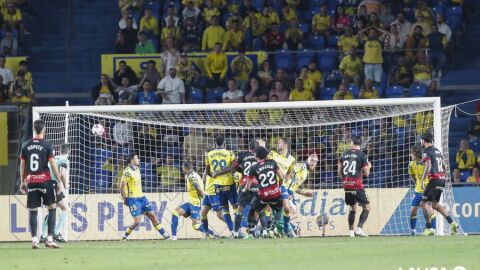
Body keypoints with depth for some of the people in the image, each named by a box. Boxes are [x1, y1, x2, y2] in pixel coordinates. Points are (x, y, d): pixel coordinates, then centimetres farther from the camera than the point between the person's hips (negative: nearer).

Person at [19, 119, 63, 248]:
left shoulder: (26, 146, 5)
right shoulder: (47, 145, -6)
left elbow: (22, 165, 9)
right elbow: (53, 164, -7)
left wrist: (22, 182, 18)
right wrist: (60, 182, -1)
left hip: (31, 182, 3)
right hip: (45, 181, -3)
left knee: (33, 211, 6)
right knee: (52, 208, 6)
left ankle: (34, 239, 0)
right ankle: (50, 239, -2)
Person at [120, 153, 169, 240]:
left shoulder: (137, 169, 10)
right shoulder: (128, 172, -17)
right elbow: (122, 187, -17)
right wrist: (125, 200, -12)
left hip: (141, 197, 8)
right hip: (133, 199, -8)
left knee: (153, 216, 5)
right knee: (137, 221, -12)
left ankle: (164, 235, 7)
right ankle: (125, 236, 7)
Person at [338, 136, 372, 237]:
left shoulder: (344, 154, 9)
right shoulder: (362, 155, -4)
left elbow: (339, 172, 14)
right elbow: (366, 173, -3)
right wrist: (368, 167, 18)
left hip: (346, 185, 5)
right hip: (357, 185, -5)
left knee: (352, 208, 18)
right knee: (366, 207, 4)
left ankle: (351, 231, 13)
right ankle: (359, 228, -12)